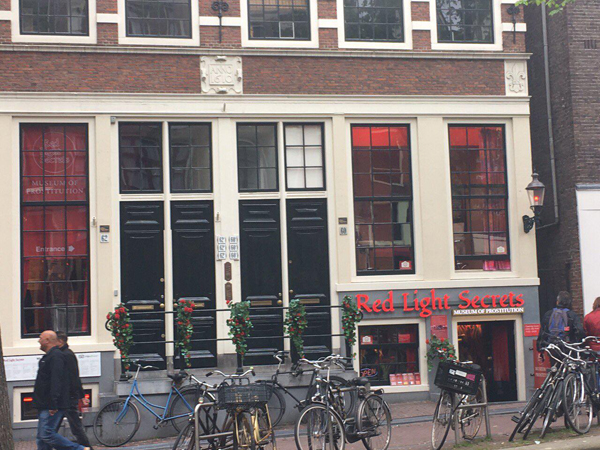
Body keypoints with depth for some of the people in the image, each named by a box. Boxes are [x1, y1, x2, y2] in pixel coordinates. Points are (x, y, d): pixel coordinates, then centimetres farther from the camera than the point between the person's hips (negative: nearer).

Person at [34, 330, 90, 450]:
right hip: (45, 406, 11)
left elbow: (56, 381, -23)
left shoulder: (56, 356, -14)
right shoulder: (49, 356, 20)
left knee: (46, 434, -15)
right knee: (42, 436, 8)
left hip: (51, 407, -11)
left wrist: (53, 404, -28)